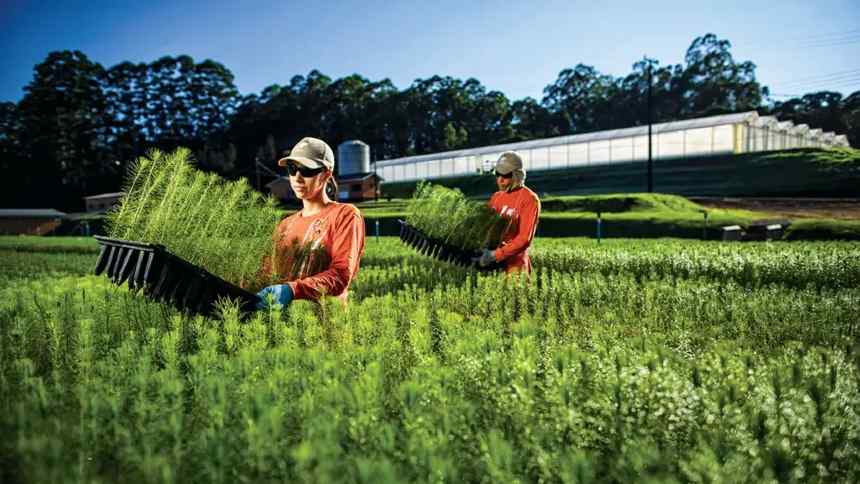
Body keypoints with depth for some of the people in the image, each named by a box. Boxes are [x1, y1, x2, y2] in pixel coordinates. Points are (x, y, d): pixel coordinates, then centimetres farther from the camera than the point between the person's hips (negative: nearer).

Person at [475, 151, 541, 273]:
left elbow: (524, 239, -16)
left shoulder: (529, 199, -9)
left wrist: (495, 255, -23)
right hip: (491, 263, 6)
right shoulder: (496, 197, 12)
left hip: (514, 263, -6)